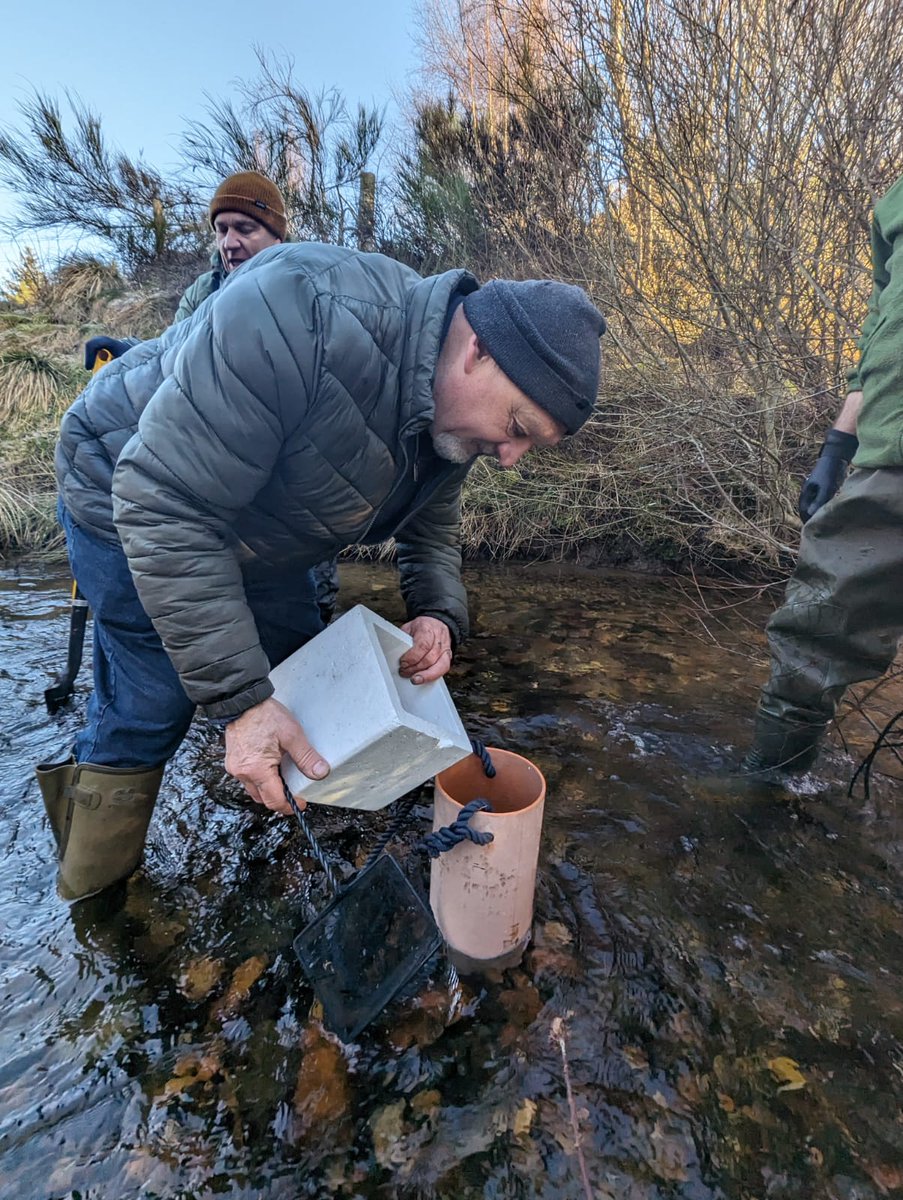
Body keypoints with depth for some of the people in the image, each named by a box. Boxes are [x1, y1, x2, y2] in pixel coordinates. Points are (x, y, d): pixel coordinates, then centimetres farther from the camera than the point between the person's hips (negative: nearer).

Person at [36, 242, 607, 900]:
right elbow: (166, 506, -37)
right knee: (149, 708, 0)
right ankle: (93, 899, 27)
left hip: (258, 536, 7)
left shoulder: (457, 413, -12)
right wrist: (240, 698, -37)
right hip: (128, 494, -6)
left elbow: (432, 529, 4)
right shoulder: (303, 312, -39)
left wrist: (439, 615, -18)